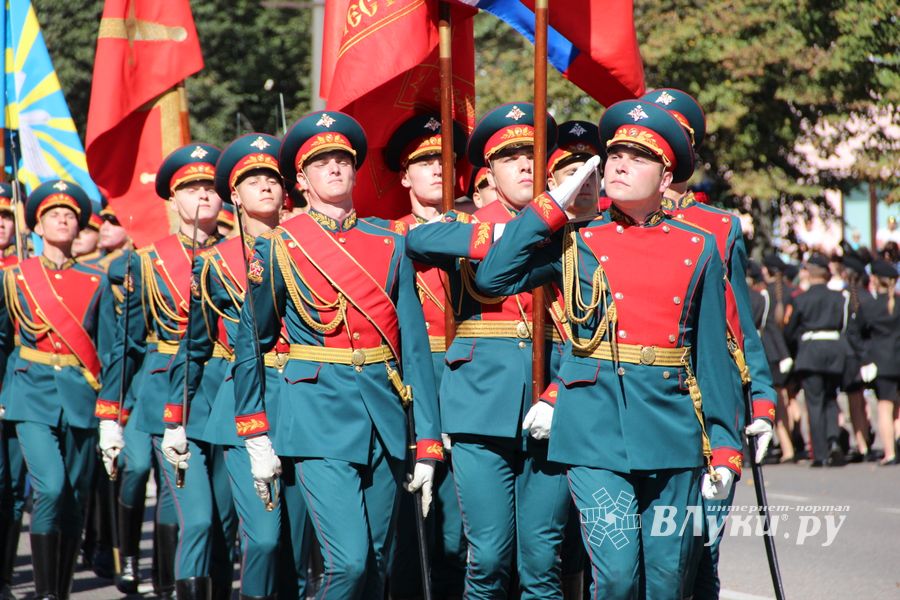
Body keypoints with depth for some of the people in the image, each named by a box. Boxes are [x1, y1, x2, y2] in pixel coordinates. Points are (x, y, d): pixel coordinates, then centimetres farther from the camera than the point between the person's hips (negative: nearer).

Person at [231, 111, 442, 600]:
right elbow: (250, 345, 6)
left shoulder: (390, 242, 10)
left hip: (385, 415, 4)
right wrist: (256, 441, 2)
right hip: (320, 417, -4)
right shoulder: (279, 247, 1)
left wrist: (427, 445, 3)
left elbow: (414, 343, 8)